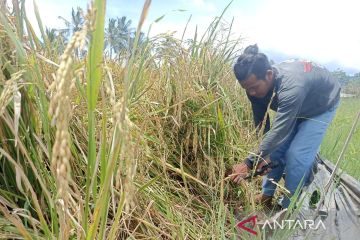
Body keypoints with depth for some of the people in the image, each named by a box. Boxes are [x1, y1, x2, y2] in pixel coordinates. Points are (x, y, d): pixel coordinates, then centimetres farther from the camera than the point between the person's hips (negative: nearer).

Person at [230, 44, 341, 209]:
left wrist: (249, 163, -45)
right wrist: (264, 154, -16)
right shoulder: (256, 85, -23)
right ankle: (267, 195, 19)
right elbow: (261, 123, -12)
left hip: (321, 106, -6)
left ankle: (288, 207, 3)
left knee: (297, 155, -15)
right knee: (276, 147, 2)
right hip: (295, 107, 6)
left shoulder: (291, 87, -46)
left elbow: (280, 130, -47)